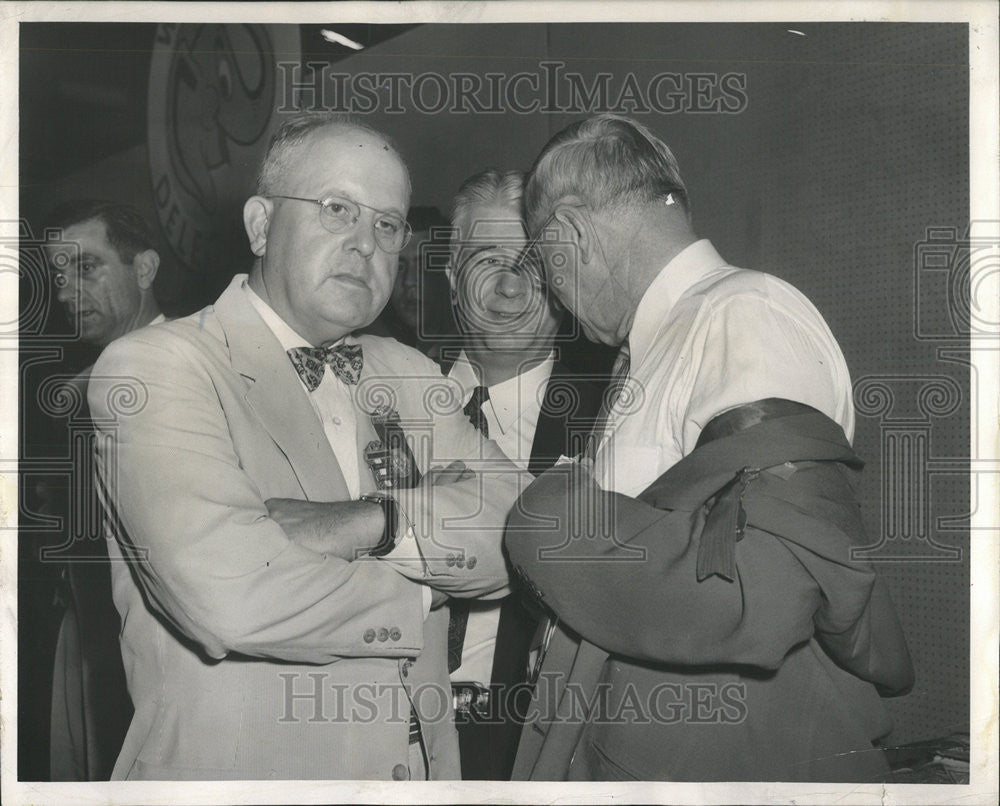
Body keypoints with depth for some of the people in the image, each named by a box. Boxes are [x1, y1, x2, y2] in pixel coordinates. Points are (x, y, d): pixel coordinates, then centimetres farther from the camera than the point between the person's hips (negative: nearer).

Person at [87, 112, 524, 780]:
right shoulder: (152, 367, -14)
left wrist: (371, 524, -23)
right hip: (237, 772, -5)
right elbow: (231, 600, -27)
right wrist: (413, 596, -14)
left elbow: (515, 533, -7)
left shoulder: (408, 375, 5)